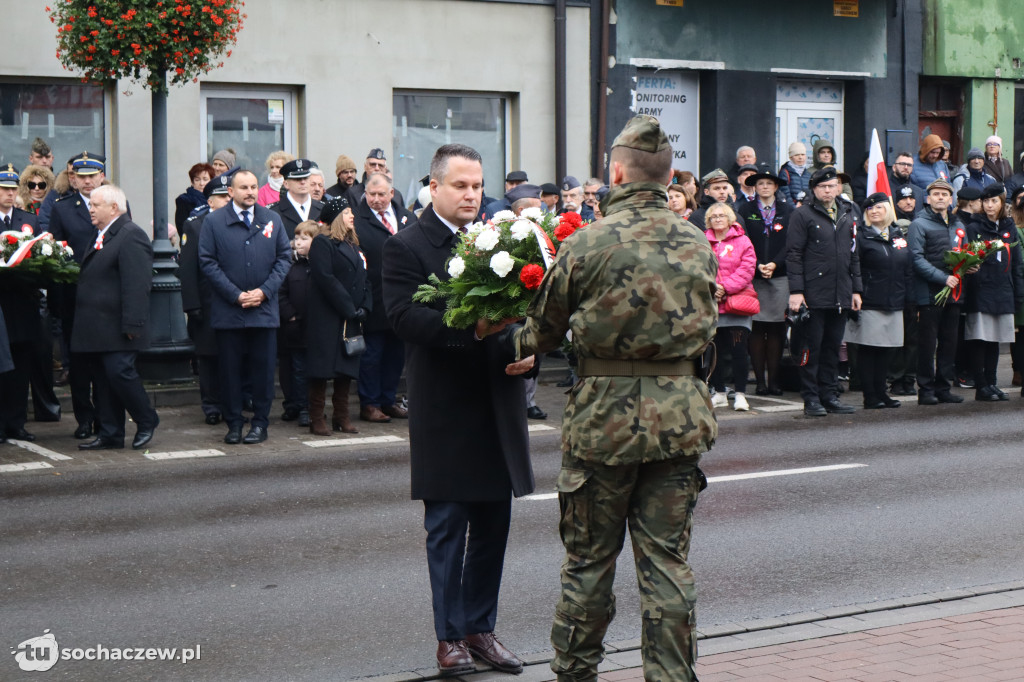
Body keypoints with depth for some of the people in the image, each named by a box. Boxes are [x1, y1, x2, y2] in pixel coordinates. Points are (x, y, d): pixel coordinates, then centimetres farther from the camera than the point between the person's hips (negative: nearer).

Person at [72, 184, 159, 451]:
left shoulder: (131, 236, -13)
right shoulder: (100, 236, 19)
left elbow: (137, 285, -19)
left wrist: (132, 324, -23)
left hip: (117, 327, -9)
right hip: (96, 329, 9)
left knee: (119, 373, -11)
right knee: (102, 379, 9)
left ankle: (147, 422, 7)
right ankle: (110, 434, 14)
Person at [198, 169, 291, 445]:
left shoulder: (272, 219, 9)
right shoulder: (213, 221, 1)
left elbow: (284, 257, 7)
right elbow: (208, 262, -3)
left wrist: (264, 291, -6)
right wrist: (236, 295, -10)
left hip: (264, 308, 2)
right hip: (228, 311, -2)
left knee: (263, 368, 3)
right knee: (230, 368, 3)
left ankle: (260, 423, 12)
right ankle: (233, 424, 12)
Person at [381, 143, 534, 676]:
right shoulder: (406, 247, -6)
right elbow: (405, 317, -18)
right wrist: (470, 327, -29)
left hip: (497, 406, 6)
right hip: (445, 408, -6)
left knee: (494, 523, 12)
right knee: (447, 527, 3)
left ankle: (479, 627, 23)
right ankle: (450, 636, 13)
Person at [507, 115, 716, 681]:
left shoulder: (586, 244, -10)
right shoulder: (697, 243, 2)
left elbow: (543, 331, 1)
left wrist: (513, 345, 22)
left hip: (604, 417, -3)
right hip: (680, 416, 3)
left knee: (589, 557, 10)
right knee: (667, 560, 8)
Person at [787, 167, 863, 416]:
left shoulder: (849, 214, 15)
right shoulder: (803, 214, -2)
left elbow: (854, 255, 19)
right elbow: (793, 254, -6)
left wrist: (856, 289, 14)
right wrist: (796, 290, -13)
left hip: (841, 295, 5)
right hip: (814, 293, -5)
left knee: (833, 347, 10)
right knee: (812, 347, -1)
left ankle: (830, 396, 16)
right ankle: (811, 399, 4)